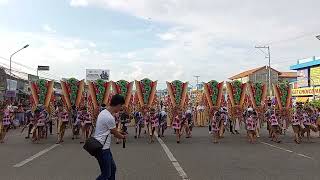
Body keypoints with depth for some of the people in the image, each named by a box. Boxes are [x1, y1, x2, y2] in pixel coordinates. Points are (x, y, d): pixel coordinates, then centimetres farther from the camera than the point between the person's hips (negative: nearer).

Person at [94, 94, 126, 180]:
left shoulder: (103, 112, 7)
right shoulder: (109, 117, -24)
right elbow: (115, 134, -9)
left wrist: (120, 133, 15)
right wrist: (123, 137, 11)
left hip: (103, 147, 10)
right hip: (102, 148, -10)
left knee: (112, 168, 19)